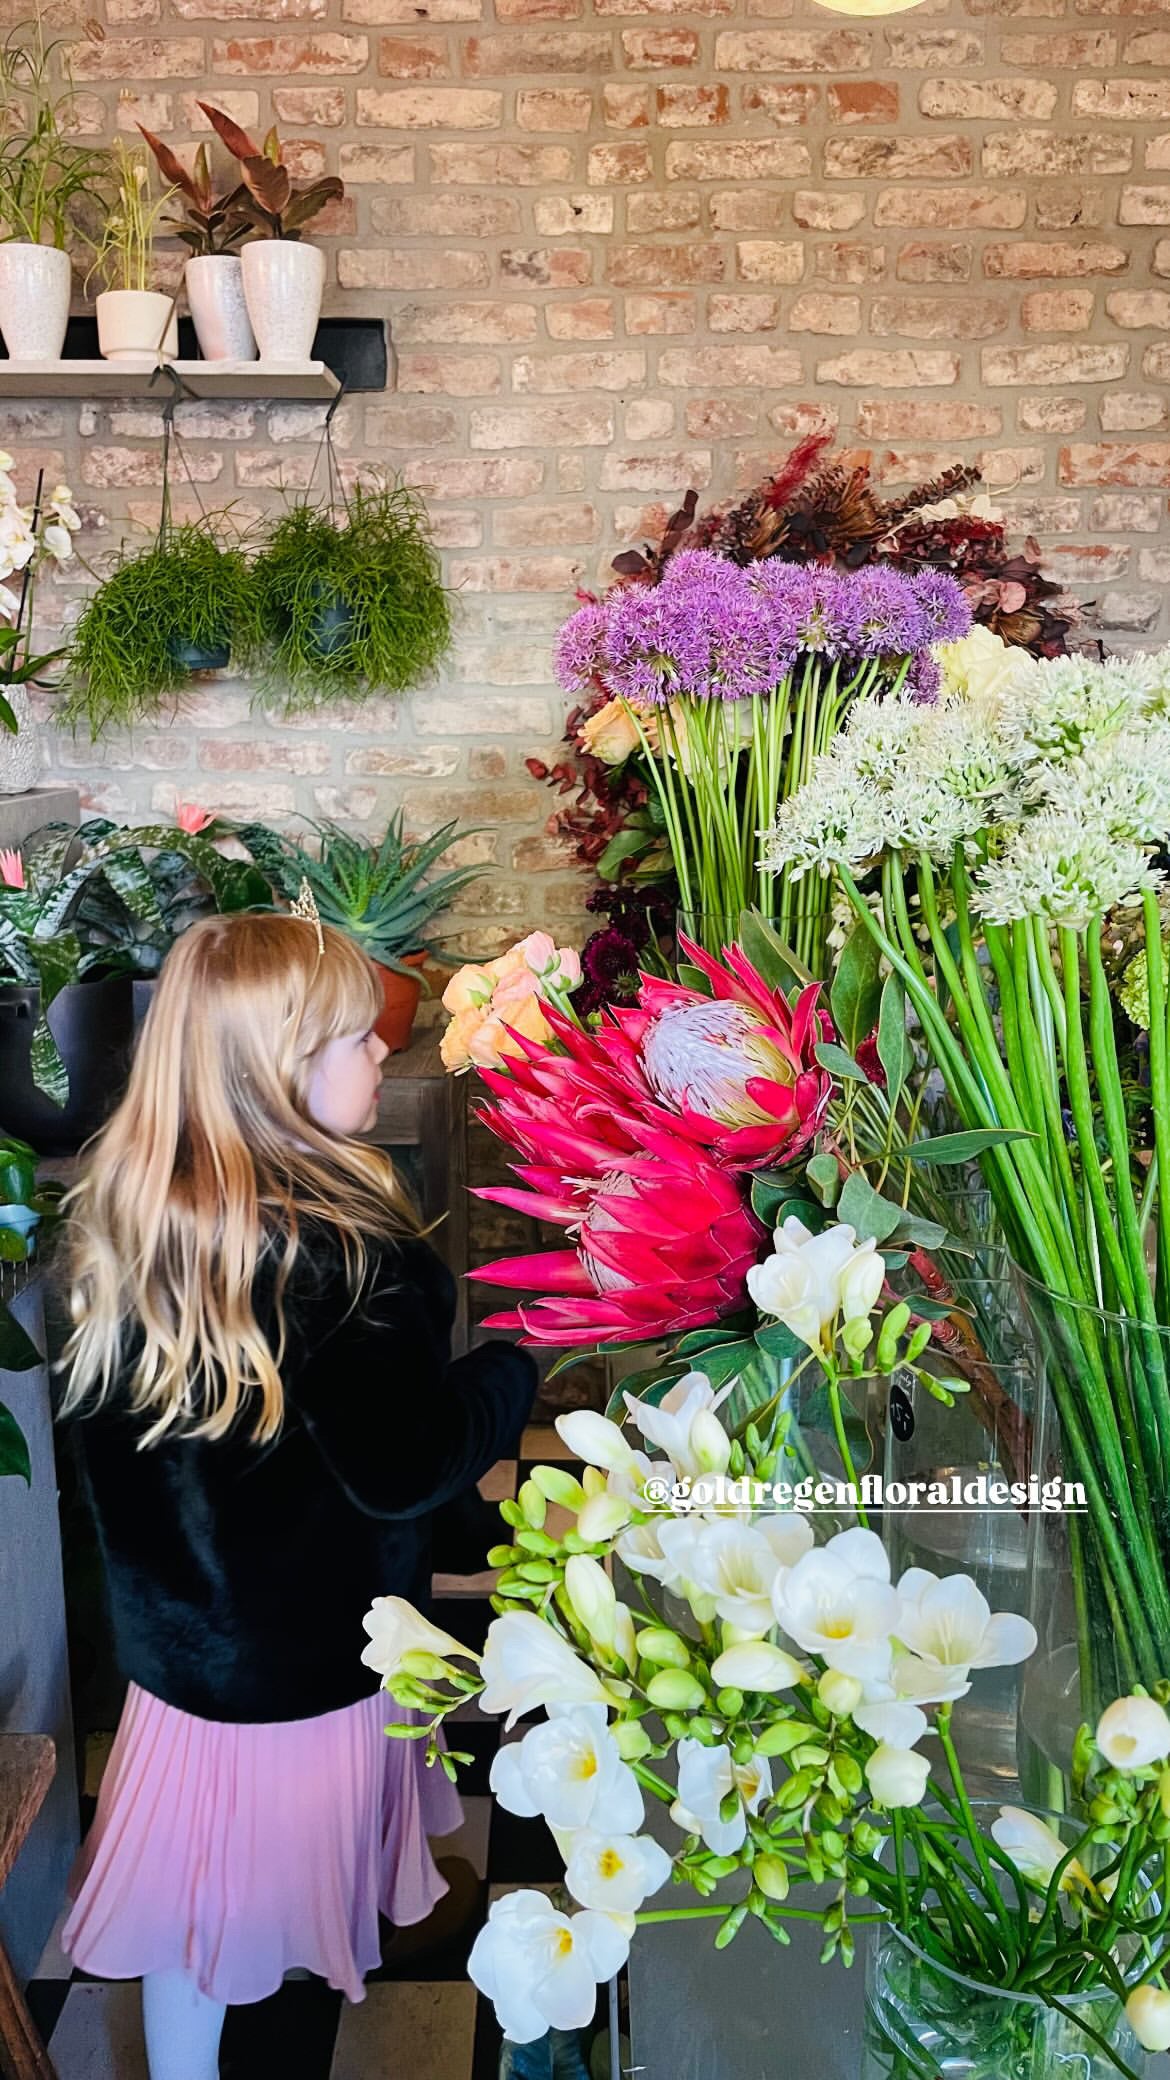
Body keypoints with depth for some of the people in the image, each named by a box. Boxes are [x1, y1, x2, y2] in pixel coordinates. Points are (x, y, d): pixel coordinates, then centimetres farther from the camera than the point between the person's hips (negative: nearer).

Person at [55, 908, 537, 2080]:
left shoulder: (121, 1211, -6)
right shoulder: (340, 1248, -29)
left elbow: (98, 1419, 6)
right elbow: (403, 1469, -26)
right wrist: (522, 1365, -11)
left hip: (173, 1629, 6)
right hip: (308, 1653, -6)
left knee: (191, 1884, 23)